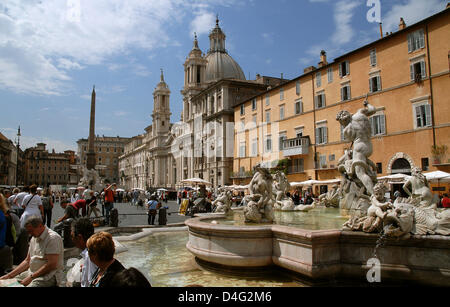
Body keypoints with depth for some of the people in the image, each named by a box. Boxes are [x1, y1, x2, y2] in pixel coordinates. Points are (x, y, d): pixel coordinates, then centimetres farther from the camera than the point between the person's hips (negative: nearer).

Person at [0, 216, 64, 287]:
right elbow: (27, 261, 19)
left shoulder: (53, 238, -15)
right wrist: (9, 275, 9)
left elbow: (52, 265, -22)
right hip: (33, 273, 8)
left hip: (49, 275, -8)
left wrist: (31, 277, -19)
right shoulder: (34, 238, 14)